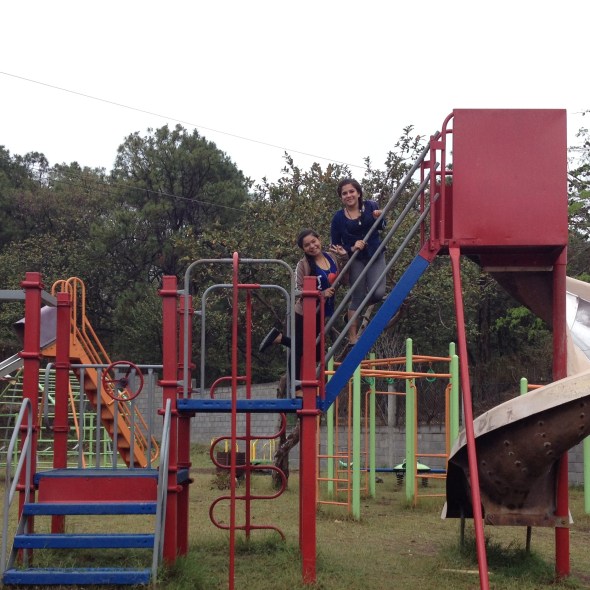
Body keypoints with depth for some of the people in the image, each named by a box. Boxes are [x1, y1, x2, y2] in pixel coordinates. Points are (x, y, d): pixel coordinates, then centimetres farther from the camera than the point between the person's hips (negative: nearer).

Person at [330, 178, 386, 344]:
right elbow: (335, 246, 0)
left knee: (378, 293, -13)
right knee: (357, 298, -1)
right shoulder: (338, 218, -5)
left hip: (376, 256, 2)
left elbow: (381, 227, 13)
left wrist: (379, 218, -10)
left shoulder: (371, 206, -2)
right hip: (356, 259, -2)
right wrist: (351, 249, -19)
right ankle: (353, 337, 10)